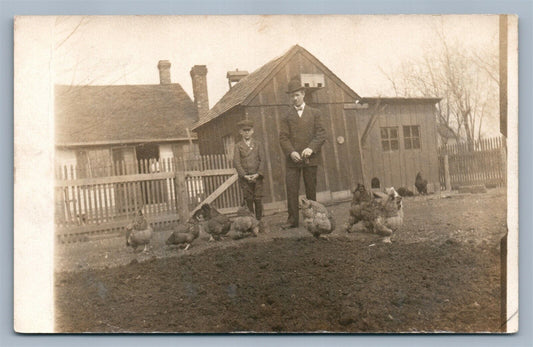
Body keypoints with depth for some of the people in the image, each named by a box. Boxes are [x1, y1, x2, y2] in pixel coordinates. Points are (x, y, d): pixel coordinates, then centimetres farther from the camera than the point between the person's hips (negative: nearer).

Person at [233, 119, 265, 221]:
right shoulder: (238, 146, 6)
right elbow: (236, 162, -1)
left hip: (257, 177, 1)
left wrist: (258, 174, -10)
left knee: (258, 199, 1)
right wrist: (244, 175, -11)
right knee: (248, 200, 1)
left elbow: (262, 160, 3)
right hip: (245, 177, -1)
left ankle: (259, 220, 11)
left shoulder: (258, 144, 9)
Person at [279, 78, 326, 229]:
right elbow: (283, 137, 1)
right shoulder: (286, 117, 10)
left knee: (311, 189, 5)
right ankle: (292, 219, 3)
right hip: (292, 159, 0)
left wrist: (311, 148, -14)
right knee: (291, 190, -4)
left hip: (310, 159, 0)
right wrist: (291, 152, -16)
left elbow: (321, 134, 2)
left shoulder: (315, 113, 10)